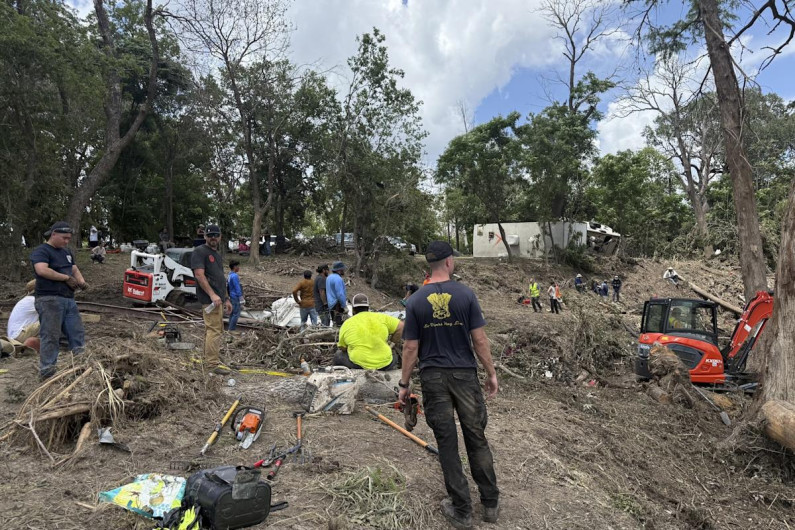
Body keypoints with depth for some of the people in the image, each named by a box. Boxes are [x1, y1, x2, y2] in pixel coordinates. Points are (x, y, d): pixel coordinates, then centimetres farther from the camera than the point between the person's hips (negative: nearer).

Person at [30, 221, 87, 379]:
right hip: (49, 300, -8)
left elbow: (75, 269, 22)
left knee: (78, 334, 8)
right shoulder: (41, 251, -7)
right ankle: (47, 372, -2)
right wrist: (66, 278, -15)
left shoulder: (67, 252, 20)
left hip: (69, 300, 8)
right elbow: (42, 270, -23)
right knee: (50, 337, -8)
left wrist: (81, 281, 0)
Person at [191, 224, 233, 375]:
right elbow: (199, 275, -16)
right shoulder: (199, 251, -6)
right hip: (210, 298, -10)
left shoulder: (217, 254, 22)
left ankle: (209, 360, 22)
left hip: (218, 298, 10)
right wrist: (212, 295, -23)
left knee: (213, 329, 14)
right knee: (214, 330, -11)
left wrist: (226, 299, 22)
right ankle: (213, 363, -7)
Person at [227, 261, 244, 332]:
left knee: (232, 313, 15)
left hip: (231, 297, 10)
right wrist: (241, 299, -15)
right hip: (235, 298, -10)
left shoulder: (229, 275, 9)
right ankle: (232, 329, -3)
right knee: (236, 314, -5)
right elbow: (237, 288, -19)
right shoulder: (234, 276, -19)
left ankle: (230, 328, 20)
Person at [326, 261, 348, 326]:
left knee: (335, 322, 15)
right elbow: (340, 294, -23)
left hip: (331, 304, 10)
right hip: (338, 305, -10)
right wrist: (345, 306, -19)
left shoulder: (329, 277, 14)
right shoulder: (338, 279, -18)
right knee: (339, 323, -10)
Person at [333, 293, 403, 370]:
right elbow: (400, 327, 4)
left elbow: (342, 348, 9)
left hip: (358, 365, -1)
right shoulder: (381, 317, 2)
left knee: (338, 355, 25)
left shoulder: (346, 324, 1)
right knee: (394, 356, 35)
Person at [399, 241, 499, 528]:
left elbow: (411, 348, -4)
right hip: (464, 374, 0)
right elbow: (479, 340, -6)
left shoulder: (416, 301, -5)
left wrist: (404, 383, 6)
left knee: (447, 444, 9)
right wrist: (491, 373, 5)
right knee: (477, 439, 14)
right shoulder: (465, 294, -8)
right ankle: (490, 504, 27)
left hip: (433, 377, 0)